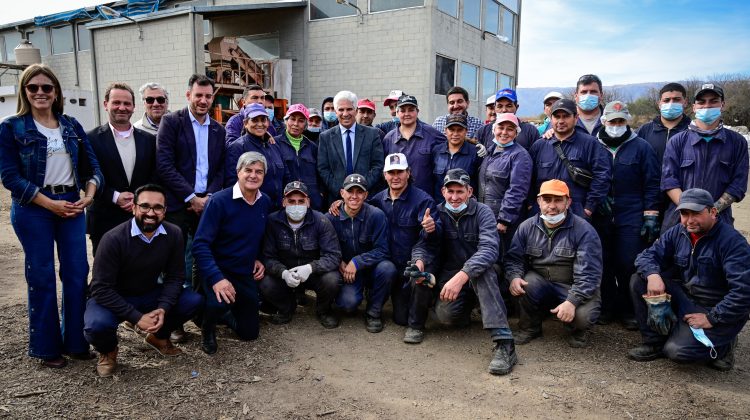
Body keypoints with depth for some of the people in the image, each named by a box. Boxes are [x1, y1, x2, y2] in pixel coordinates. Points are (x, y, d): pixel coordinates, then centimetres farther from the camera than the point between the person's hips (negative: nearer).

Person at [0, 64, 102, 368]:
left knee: (77, 273, 4)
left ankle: (76, 341, 17)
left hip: (72, 205, 3)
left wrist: (88, 196, -7)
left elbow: (91, 166, 10)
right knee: (41, 277, 4)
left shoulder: (71, 125, 9)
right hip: (33, 210, -3)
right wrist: (50, 204, -14)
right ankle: (46, 347, 17)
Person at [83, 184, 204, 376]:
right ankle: (108, 351, 5)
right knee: (97, 325, -35)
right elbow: (101, 288, -23)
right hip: (112, 298, -4)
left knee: (195, 300, -17)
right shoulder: (114, 238, -24)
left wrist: (163, 308, -24)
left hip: (150, 295, 4)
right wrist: (137, 317, -28)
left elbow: (175, 276, -6)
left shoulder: (173, 234, -13)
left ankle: (159, 336, 13)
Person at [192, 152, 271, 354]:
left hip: (246, 274, 5)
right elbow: (200, 245, -24)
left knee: (250, 332, 10)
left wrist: (259, 259, 0)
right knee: (220, 302, -37)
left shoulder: (265, 202, -2)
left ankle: (225, 314, 42)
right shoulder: (219, 201, -20)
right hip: (218, 271, -5)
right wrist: (216, 278, -35)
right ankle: (208, 326, 0)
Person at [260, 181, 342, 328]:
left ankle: (324, 310, 5)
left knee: (331, 280, -31)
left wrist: (310, 268, -36)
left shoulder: (321, 221, -14)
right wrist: (283, 273, -33)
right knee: (266, 286, -26)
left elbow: (333, 255, -19)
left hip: (315, 273, -1)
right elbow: (268, 257, -12)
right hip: (285, 273, 1)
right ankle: (287, 307, 11)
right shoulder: (273, 221, -10)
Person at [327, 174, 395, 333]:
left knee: (387, 268, -33)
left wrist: (357, 262, -22)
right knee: (348, 303, -29)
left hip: (371, 269, 0)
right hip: (345, 272, 0)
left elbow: (382, 250, -14)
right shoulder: (331, 218, -6)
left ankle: (373, 312, -7)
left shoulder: (376, 215, -12)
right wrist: (340, 263, -14)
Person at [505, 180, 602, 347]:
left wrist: (572, 301, -31)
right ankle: (529, 327, 0)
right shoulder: (527, 227, -1)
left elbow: (588, 274, -18)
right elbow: (513, 258, 1)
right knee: (527, 282, -30)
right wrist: (514, 277, -22)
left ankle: (577, 330, 11)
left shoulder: (584, 231, -13)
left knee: (583, 315, -31)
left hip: (575, 289, -2)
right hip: (540, 283, 3)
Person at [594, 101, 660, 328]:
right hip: (601, 218, 2)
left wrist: (650, 216, -3)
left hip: (632, 219, -2)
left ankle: (629, 310, 14)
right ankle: (607, 307, 20)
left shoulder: (641, 147, 4)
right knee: (603, 264, 5)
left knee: (629, 265, -2)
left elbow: (651, 184, 2)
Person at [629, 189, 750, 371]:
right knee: (638, 281, -11)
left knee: (677, 350, -24)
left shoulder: (732, 241, -19)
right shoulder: (678, 233, 0)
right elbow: (647, 255, 1)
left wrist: (712, 318, -24)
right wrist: (652, 275, -23)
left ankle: (724, 344, 8)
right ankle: (655, 342, -3)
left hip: (717, 309, -6)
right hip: (685, 298, 6)